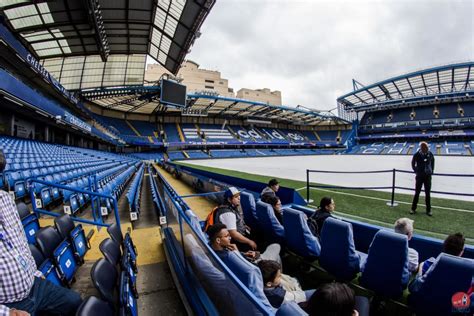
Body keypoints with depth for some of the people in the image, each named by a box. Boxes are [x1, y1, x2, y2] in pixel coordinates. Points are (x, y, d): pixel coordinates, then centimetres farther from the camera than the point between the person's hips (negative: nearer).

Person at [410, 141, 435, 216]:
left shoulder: (430, 154, -5)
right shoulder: (417, 155, -10)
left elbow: (432, 162, 14)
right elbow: (413, 163, 8)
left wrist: (432, 170, 8)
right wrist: (416, 171, 4)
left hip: (428, 176, 2)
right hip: (419, 176, -2)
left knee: (428, 194, 6)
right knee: (417, 193, 4)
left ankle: (428, 210, 15)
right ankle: (413, 209, 13)